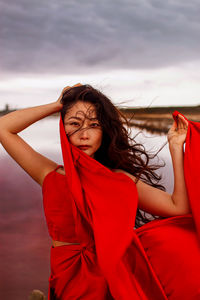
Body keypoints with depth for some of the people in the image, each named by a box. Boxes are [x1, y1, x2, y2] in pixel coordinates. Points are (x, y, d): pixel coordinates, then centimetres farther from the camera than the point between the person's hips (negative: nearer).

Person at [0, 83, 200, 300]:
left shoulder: (121, 179, 10)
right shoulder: (51, 176, 7)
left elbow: (180, 207, 4)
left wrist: (176, 147, 7)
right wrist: (58, 105, 7)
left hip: (118, 274, 4)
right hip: (73, 281, -4)